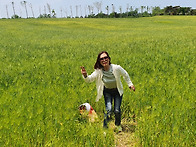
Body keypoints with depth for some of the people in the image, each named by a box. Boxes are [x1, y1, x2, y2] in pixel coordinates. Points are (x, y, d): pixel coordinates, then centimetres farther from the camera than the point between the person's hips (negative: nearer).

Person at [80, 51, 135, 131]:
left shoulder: (116, 68, -26)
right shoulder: (98, 71, -23)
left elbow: (125, 75, -7)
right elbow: (89, 79, -24)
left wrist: (130, 84, 3)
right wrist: (85, 75, -46)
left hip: (118, 91, 0)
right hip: (107, 92, 0)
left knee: (117, 110, -2)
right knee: (108, 109, -14)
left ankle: (118, 125, 31)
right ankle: (105, 127, 10)